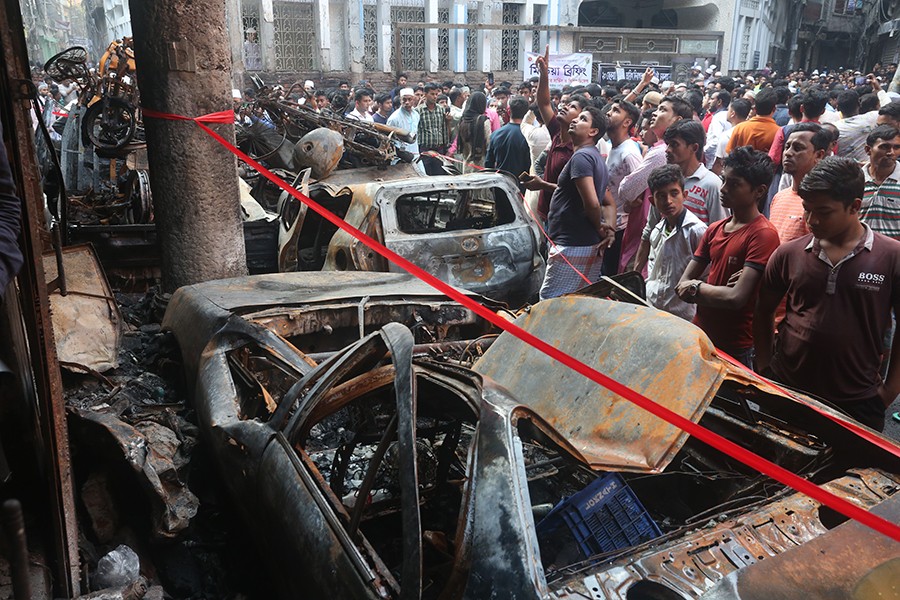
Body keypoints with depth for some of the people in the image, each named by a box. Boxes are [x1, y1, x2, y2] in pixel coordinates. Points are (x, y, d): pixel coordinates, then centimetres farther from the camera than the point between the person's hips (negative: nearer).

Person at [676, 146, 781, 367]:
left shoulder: (763, 235, -16)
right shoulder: (714, 229, 6)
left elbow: (736, 298, -23)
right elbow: (683, 285, 4)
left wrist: (696, 287, -7)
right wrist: (716, 293, -14)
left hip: (736, 349, -6)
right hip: (700, 337, 7)